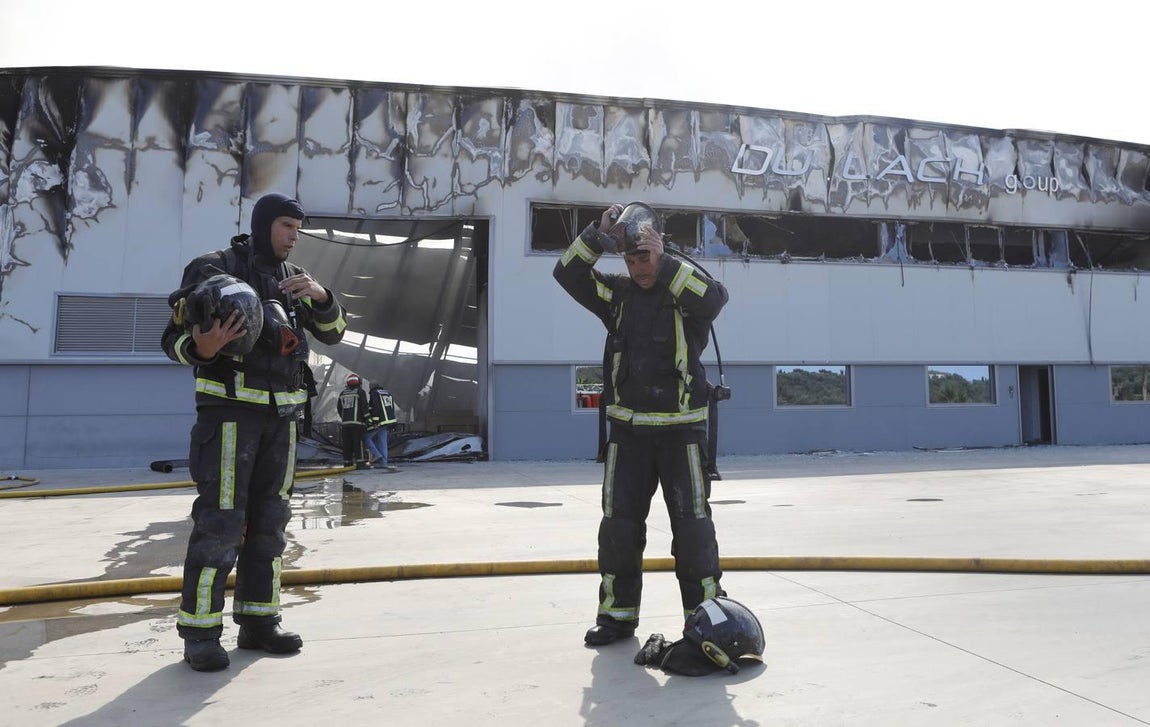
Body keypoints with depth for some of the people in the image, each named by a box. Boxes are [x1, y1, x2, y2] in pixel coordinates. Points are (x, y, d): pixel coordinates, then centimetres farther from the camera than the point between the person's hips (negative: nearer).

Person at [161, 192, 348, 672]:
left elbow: (333, 332, 10)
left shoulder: (293, 278, 14)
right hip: (230, 409, -6)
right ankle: (199, 632, 1)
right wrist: (202, 349, -27)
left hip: (280, 415, 6)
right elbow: (174, 339, -4)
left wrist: (320, 296, -10)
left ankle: (259, 622, 17)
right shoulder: (214, 268, -3)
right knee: (220, 519, -9)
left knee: (269, 519, 8)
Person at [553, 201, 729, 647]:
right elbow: (568, 274, 1)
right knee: (618, 525, 7)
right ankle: (618, 614, 19)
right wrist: (598, 235, -12)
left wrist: (661, 261, -24)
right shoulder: (618, 295, 8)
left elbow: (715, 297, -24)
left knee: (693, 524, 1)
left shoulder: (686, 293, -2)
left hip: (681, 430, -3)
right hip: (627, 430, 4)